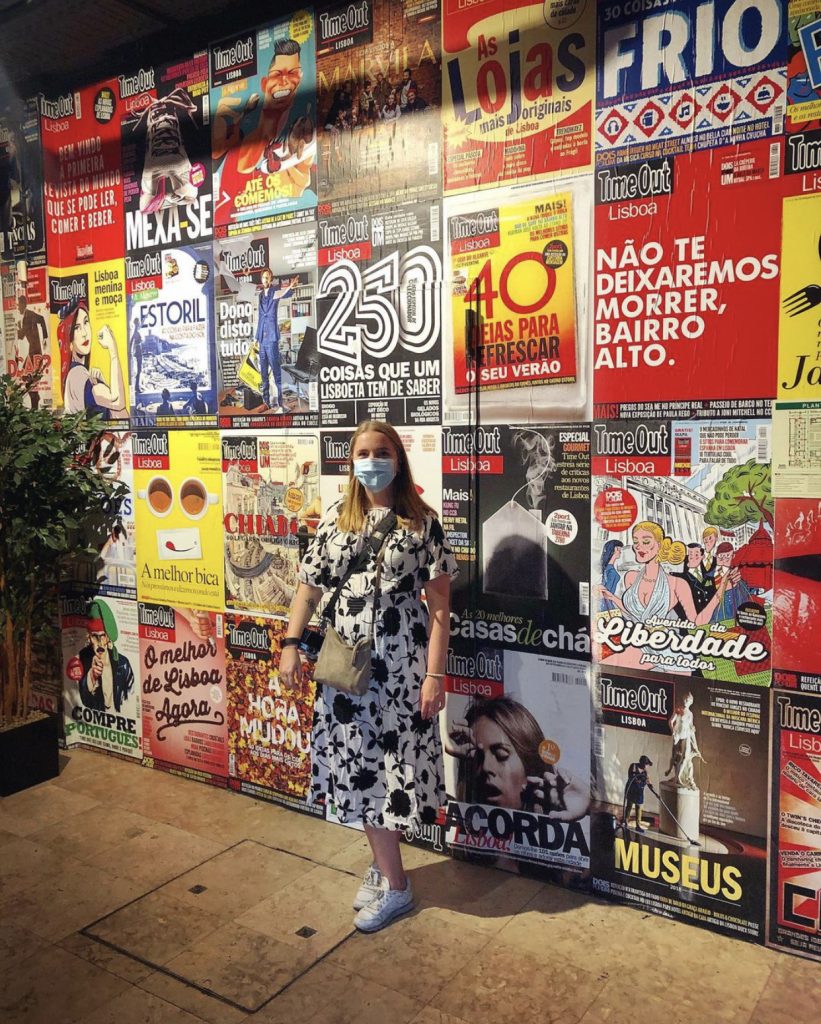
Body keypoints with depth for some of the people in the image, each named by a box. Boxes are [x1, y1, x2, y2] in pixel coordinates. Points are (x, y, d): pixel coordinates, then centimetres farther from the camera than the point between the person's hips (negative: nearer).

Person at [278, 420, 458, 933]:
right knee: (360, 765, 10)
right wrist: (292, 644, 1)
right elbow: (311, 586, 11)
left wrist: (435, 674, -12)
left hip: (401, 663, -4)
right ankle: (385, 867, 28)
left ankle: (394, 885, 19)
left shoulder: (422, 522, -5)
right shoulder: (335, 519, 6)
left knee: (390, 767, 2)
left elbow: (439, 603, -7)